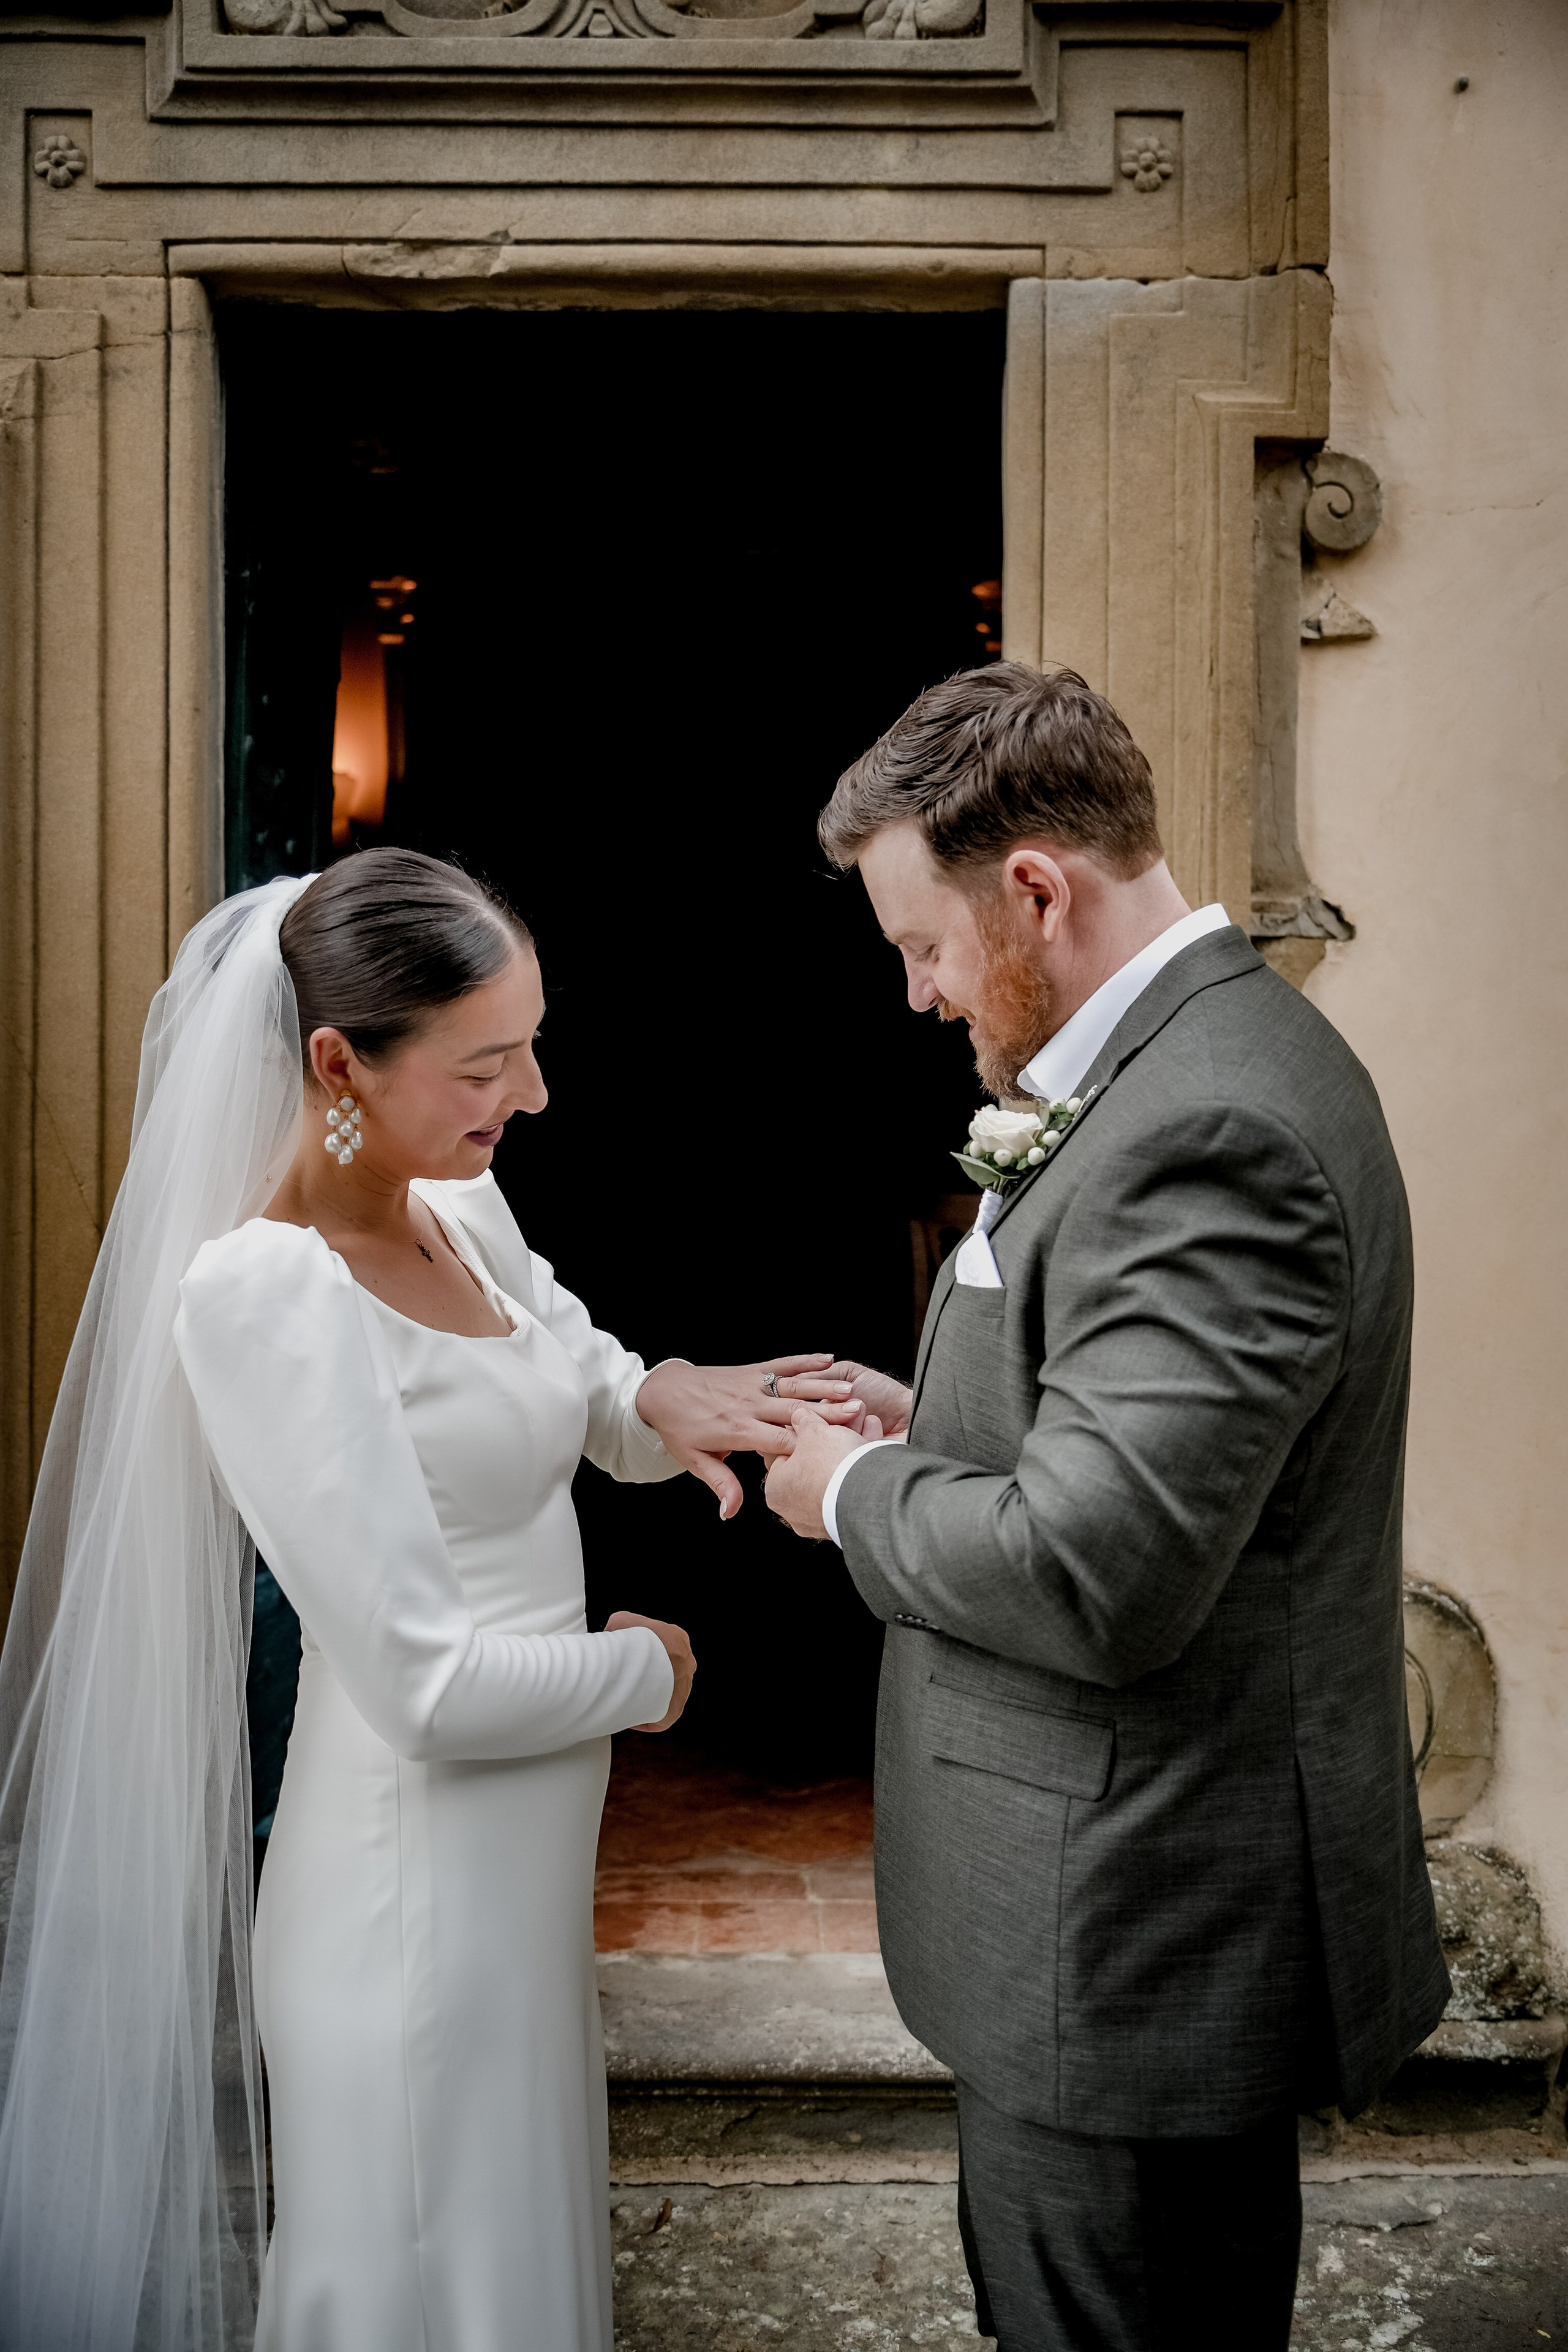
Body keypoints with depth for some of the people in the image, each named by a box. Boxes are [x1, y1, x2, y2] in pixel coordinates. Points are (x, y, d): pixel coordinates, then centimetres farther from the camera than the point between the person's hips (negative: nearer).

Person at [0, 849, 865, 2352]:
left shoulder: (465, 1210, 0)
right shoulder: (264, 1294, -24)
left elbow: (566, 1381, 14)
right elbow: (427, 1685, -26)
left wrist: (657, 1400, -9)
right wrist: (648, 1671, -9)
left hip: (524, 1865, 8)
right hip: (413, 1895, -8)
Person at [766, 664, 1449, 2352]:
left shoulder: (1208, 1131, -27)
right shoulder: (1211, 1059, 8)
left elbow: (1097, 1578, -30)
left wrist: (857, 1492, -13)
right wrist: (930, 1424, 5)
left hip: (1137, 1952, -10)